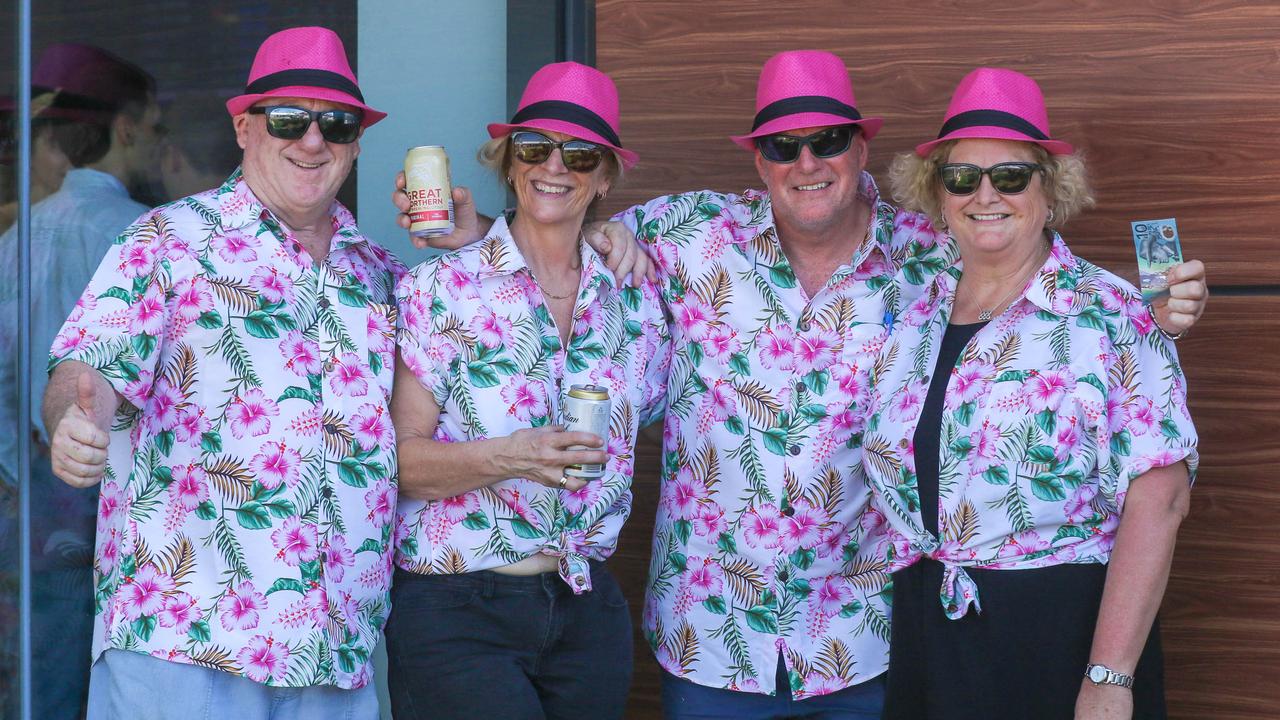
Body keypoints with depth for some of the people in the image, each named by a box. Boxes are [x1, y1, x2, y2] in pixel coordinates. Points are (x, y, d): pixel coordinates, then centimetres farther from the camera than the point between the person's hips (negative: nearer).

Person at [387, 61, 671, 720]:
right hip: (456, 615, -4)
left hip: (587, 613, 4)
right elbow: (399, 459, -11)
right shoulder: (440, 289, -5)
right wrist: (505, 458, -24)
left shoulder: (634, 300, 7)